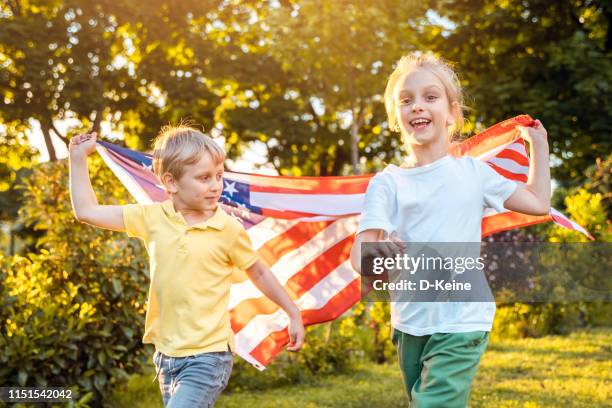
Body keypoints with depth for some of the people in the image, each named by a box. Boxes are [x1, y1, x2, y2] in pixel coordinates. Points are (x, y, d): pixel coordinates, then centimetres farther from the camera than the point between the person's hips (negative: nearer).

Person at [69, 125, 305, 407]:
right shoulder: (152, 218, -2)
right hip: (167, 354, 5)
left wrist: (293, 313, 10)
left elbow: (259, 273, 5)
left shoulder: (229, 229, -10)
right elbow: (86, 212, 3)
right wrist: (78, 157, 2)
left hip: (208, 355, -5)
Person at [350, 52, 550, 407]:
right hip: (409, 326, 2)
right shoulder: (387, 183, -1)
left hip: (461, 326, -2)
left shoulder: (472, 172, 3)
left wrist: (538, 144, 15)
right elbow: (360, 253, -13)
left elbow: (539, 203, 13)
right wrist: (376, 254, -36)